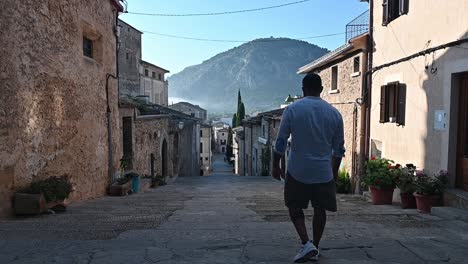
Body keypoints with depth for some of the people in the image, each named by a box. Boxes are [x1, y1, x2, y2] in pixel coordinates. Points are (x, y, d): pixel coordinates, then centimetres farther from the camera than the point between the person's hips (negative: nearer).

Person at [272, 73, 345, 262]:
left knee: (294, 207, 15)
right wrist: (335, 171, 18)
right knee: (320, 209, 17)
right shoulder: (334, 113, 1)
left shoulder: (292, 109, -6)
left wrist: (276, 166, 5)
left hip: (297, 171, -2)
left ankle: (306, 244, 1)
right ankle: (315, 249, 28)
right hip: (324, 172, 2)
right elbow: (339, 148, 6)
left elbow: (281, 142, -6)